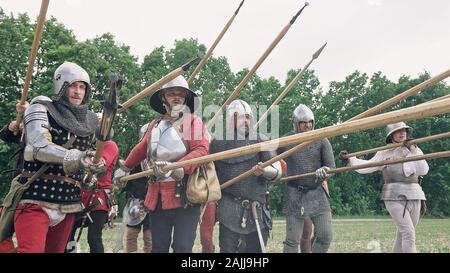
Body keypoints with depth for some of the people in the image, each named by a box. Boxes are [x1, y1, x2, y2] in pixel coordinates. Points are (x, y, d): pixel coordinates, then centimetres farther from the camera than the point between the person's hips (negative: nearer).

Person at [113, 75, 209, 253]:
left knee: (183, 247, -3)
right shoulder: (155, 124, 15)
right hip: (158, 195, 5)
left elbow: (201, 149, -15)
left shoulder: (194, 121, 0)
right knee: (159, 246, 12)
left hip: (185, 194, -5)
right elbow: (141, 149, 29)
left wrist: (176, 168, -27)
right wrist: (124, 168, 37)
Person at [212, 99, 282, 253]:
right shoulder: (218, 143, 4)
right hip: (228, 210, -1)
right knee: (227, 248, 0)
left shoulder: (260, 140, 4)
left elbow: (278, 171, -3)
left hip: (256, 210, 1)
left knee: (256, 248, 7)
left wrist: (265, 171, -23)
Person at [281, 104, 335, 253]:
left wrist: (323, 171, -24)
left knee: (325, 236, 0)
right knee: (292, 240, 1)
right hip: (294, 194, -1)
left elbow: (331, 167, -3)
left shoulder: (321, 141, 1)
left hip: (317, 193, 2)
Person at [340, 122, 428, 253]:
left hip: (414, 195, 4)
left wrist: (413, 151, -7)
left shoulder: (415, 149, 13)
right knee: (408, 232, -16)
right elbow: (367, 166, -3)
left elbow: (423, 170, -1)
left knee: (402, 234, 9)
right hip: (395, 196, -4)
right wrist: (350, 159, -16)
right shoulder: (384, 153, 5)